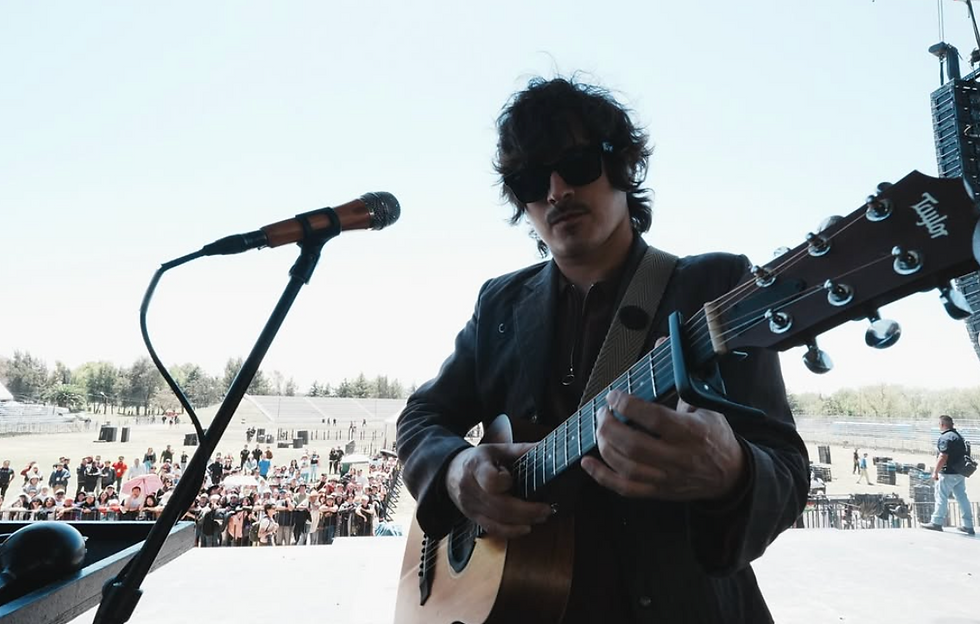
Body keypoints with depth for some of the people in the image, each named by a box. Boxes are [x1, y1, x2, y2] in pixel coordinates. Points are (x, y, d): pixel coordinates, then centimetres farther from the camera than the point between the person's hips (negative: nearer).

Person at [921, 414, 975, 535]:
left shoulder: (945, 438, -17)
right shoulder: (959, 436, 13)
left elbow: (943, 457, -22)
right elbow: (962, 455, 18)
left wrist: (935, 472, -14)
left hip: (948, 474, -9)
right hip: (960, 473, 9)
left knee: (941, 497, 0)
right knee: (962, 498, 12)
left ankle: (936, 522, 8)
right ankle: (968, 526, 16)